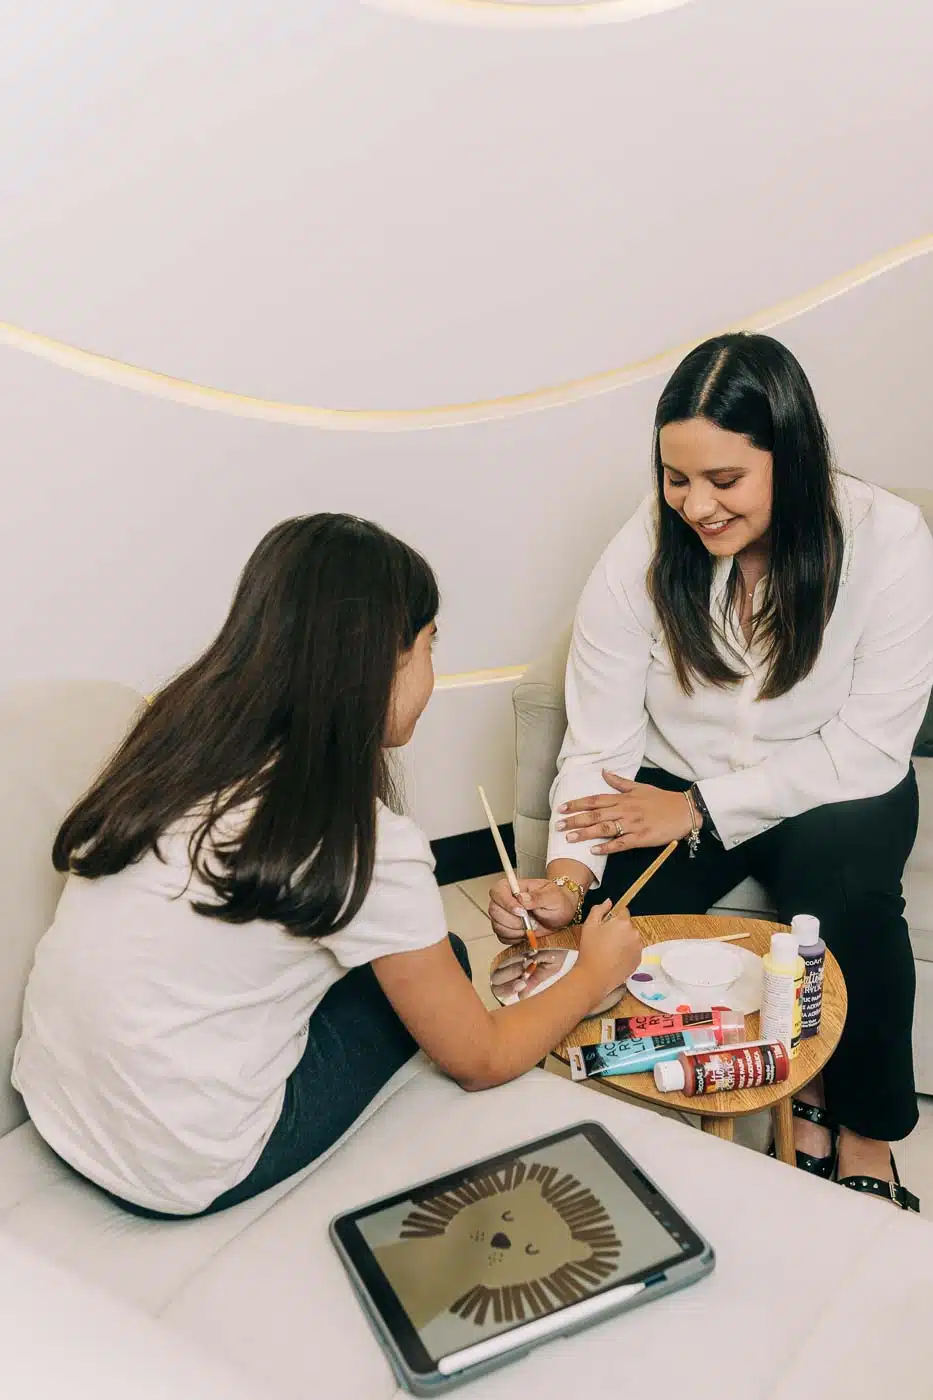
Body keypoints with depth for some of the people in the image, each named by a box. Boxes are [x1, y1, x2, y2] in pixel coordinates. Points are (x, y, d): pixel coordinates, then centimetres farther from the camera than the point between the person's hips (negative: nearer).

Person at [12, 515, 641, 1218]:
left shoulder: (184, 732, -4)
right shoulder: (367, 844, -22)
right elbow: (480, 1060, -8)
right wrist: (596, 974, 8)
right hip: (178, 1176, -6)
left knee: (417, 955, 13)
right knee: (442, 962, 9)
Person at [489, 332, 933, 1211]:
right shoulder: (642, 552, -14)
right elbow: (600, 745, -14)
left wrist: (699, 808, -20)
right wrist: (566, 873, -32)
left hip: (833, 792, -1)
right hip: (676, 789, 2)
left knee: (847, 897, -32)